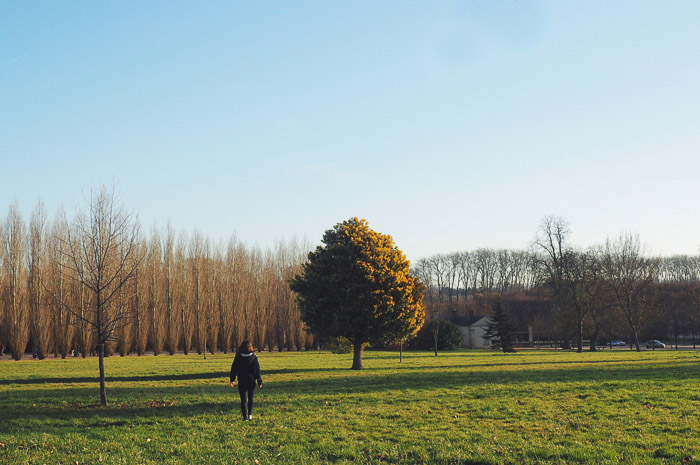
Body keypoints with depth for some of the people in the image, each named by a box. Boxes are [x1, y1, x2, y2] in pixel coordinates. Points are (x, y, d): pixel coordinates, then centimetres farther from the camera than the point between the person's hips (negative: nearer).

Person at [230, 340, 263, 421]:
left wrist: (232, 380, 11)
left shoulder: (238, 357, -4)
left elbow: (234, 369, 2)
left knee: (243, 399, 5)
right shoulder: (254, 357, -6)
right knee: (251, 398, 17)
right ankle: (250, 414, 12)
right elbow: (257, 370, -4)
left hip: (242, 382, 0)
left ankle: (245, 417, 0)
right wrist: (259, 381, 2)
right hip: (251, 381, 0)